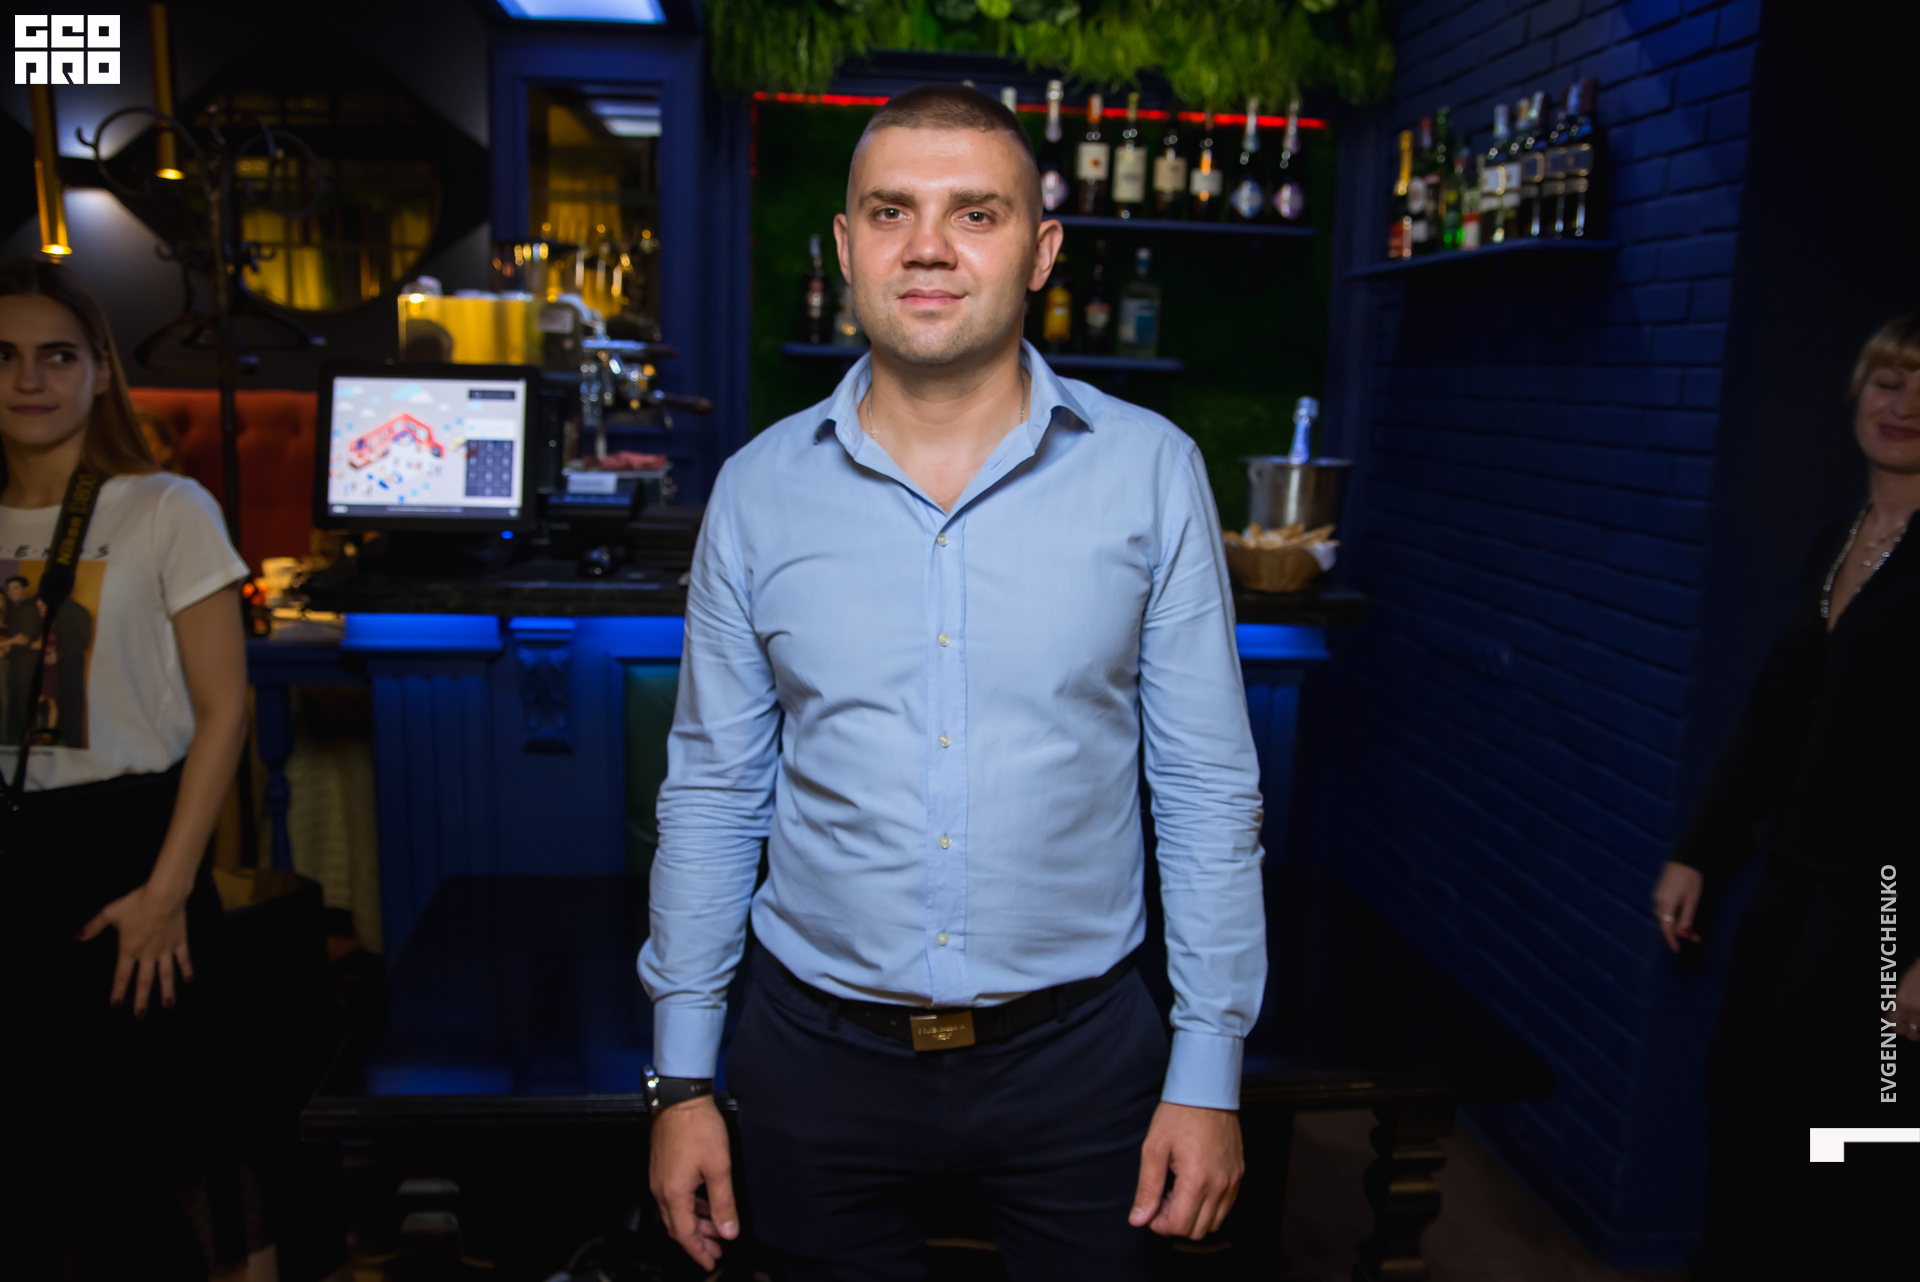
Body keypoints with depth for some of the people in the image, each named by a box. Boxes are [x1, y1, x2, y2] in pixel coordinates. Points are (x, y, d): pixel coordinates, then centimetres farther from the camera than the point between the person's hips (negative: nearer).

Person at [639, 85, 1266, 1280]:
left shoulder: (1151, 471, -7)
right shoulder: (759, 488, -3)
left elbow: (1208, 790, -3)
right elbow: (712, 794, 2)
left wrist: (1208, 1075, -3)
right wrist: (681, 1079, 3)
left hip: (1079, 1049, 0)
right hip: (819, 1049, 1)